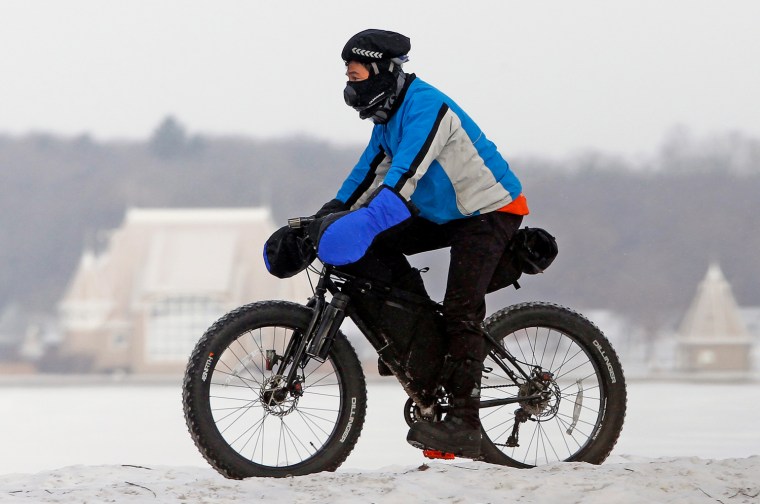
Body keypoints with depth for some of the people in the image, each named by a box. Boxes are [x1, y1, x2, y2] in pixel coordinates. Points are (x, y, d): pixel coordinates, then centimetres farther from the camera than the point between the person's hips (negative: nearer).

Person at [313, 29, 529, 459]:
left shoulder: (424, 108, -25)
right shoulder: (388, 113, 6)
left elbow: (406, 173, -38)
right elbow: (371, 170, 14)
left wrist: (367, 223, -49)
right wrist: (332, 213, 3)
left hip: (490, 210, -10)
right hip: (447, 212, 10)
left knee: (461, 310, -19)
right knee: (377, 247, -2)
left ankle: (464, 425, -22)